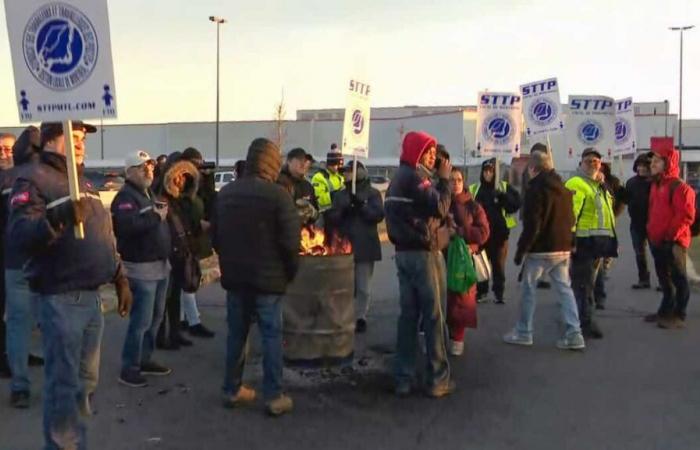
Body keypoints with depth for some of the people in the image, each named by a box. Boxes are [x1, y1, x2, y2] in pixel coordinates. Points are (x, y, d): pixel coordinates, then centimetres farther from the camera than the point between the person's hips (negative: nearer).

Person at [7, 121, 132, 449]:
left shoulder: (84, 183, 18)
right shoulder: (34, 179, -8)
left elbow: (105, 238, 24)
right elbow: (19, 232, -23)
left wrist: (120, 280, 20)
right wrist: (58, 217, -40)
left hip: (92, 295, 9)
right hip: (61, 298, -9)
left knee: (86, 379, 17)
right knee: (63, 383, -5)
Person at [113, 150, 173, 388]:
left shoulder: (150, 194, 18)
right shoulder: (125, 197, -13)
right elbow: (128, 226, -31)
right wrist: (156, 217, -21)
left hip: (160, 265, 10)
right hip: (141, 268, -10)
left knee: (155, 317, 16)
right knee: (141, 320, -8)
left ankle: (144, 360, 28)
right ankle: (129, 368, 0)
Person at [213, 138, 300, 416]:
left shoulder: (225, 193, 6)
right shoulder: (277, 194, -14)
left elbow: (216, 236, 12)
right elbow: (291, 240, -15)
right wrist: (290, 271, 0)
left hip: (234, 277, 6)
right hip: (268, 278, -5)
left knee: (236, 334, 14)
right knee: (271, 336, 1)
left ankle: (232, 390, 22)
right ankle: (274, 397, 4)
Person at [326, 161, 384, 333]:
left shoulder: (372, 193, 3)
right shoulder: (341, 195, 14)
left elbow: (379, 215, -10)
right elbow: (332, 216, 4)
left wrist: (362, 205, -21)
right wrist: (342, 212, -15)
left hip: (365, 246, -3)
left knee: (363, 287, 2)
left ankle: (360, 317, 13)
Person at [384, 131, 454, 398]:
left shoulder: (398, 178, 17)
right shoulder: (415, 177, -13)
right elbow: (440, 208, -21)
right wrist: (444, 180, -11)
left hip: (404, 252, 9)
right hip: (424, 253, -9)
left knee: (408, 315, 9)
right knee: (434, 316, -2)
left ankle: (403, 379, 11)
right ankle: (437, 380, 4)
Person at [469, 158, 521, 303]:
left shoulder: (504, 187, 4)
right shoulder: (473, 189, 4)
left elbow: (516, 204, -7)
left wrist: (503, 197, -20)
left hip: (499, 233, -1)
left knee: (499, 264, 5)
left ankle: (499, 292, 14)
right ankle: (480, 291, 18)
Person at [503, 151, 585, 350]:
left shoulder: (535, 189, -13)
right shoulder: (563, 188, 12)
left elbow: (531, 224, -17)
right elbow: (570, 220, 16)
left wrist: (521, 249, -11)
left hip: (540, 249, -7)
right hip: (563, 248, 7)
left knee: (528, 288, 5)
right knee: (565, 289, 8)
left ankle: (523, 333, 12)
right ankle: (574, 334, 2)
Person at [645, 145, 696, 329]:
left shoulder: (679, 187, -14)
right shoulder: (655, 185, 13)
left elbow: (686, 216, -19)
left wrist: (671, 235, -19)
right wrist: (651, 231, 16)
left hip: (673, 242, -9)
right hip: (657, 241, 9)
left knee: (678, 279, 0)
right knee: (664, 278, 17)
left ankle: (679, 316, 7)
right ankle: (665, 311, 28)